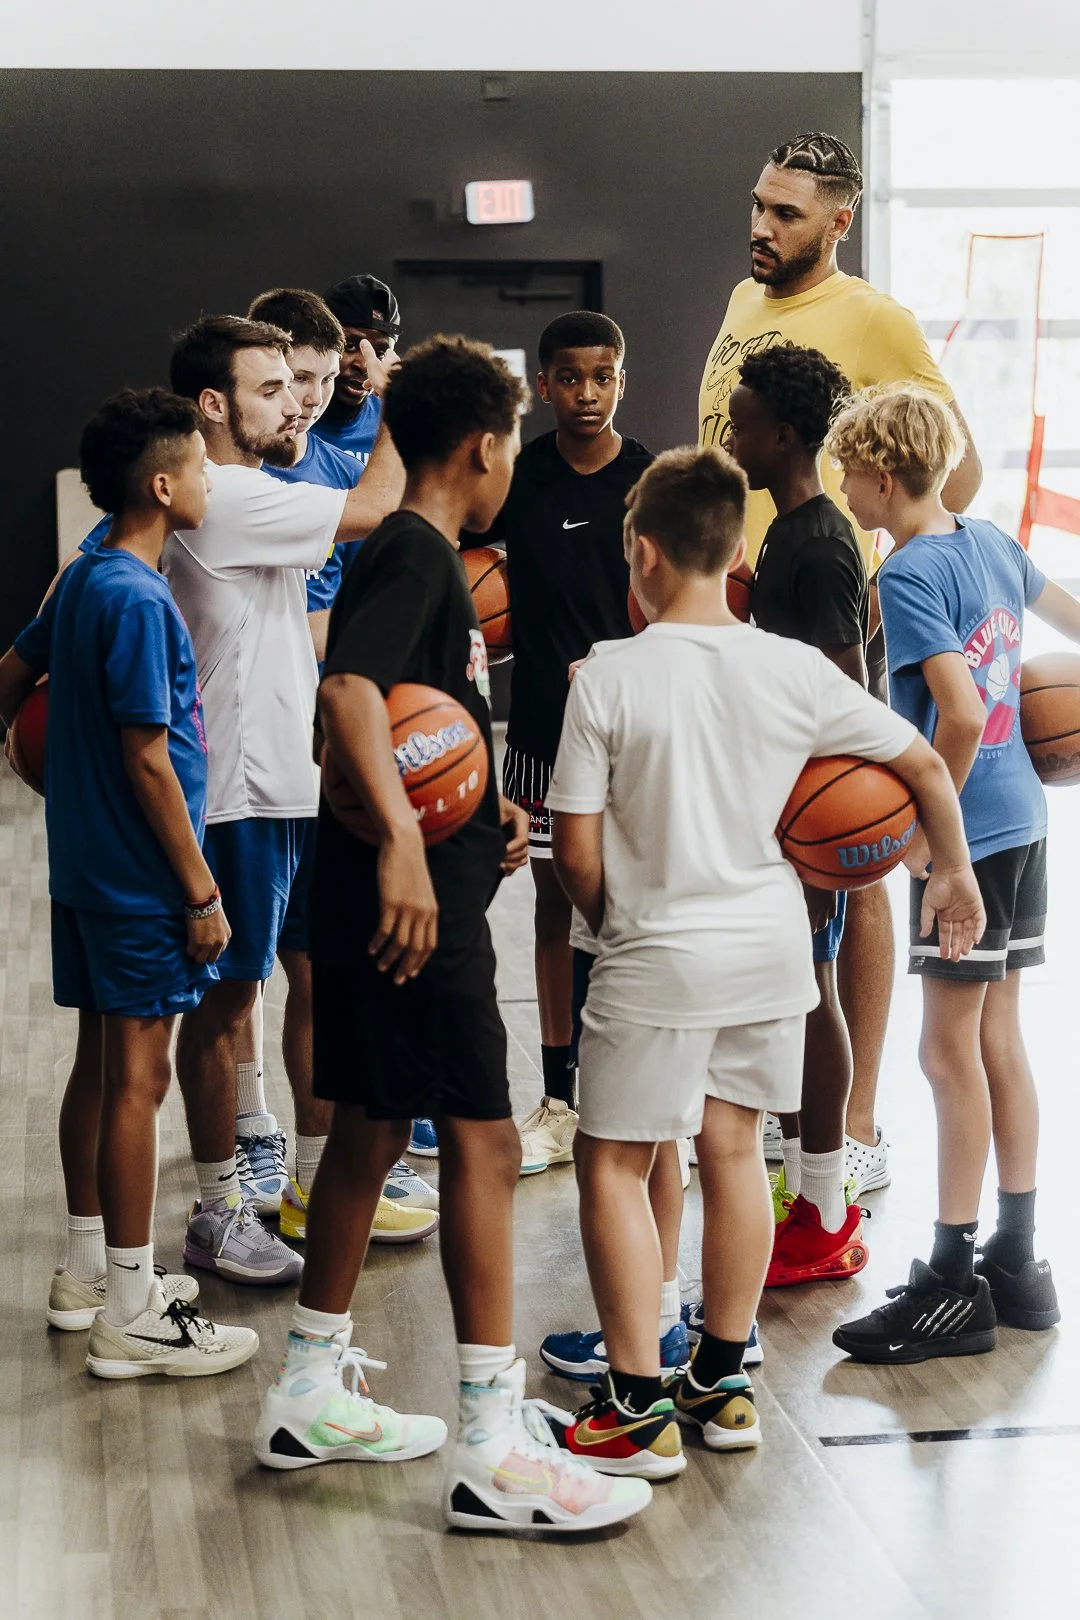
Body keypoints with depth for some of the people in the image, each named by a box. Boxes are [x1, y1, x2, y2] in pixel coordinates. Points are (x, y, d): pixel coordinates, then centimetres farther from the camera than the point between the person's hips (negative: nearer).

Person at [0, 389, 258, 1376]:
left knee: (103, 1066, 17)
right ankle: (129, 1314, 2)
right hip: (141, 879, -9)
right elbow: (148, 760, -21)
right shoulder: (138, 600, -20)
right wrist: (200, 889, -17)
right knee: (138, 1080, -4)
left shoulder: (83, 581, 8)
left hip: (88, 869, 9)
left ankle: (91, 1270, 28)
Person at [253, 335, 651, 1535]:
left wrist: (485, 811, 10)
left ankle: (310, 1393, 26)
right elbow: (346, 691, -30)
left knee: (372, 1125, 16)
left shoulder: (405, 555, 17)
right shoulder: (418, 555, -14)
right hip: (413, 898, -10)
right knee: (482, 1141, -8)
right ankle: (492, 1448, -6)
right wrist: (403, 839, -39)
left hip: (380, 900, 10)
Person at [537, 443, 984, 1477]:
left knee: (612, 1162, 6)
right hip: (771, 942, 5)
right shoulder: (795, 671, -3)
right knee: (733, 1146, 18)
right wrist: (953, 872, 20)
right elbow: (925, 765, 3)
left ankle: (640, 1408, 6)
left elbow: (576, 849, -12)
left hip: (657, 957, -5)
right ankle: (725, 1382, 27)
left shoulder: (610, 676, -13)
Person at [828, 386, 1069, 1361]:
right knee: (999, 1041, 14)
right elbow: (1068, 613, 25)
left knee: (951, 1051, -1)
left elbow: (962, 716, -26)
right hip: (1022, 818, 9)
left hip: (966, 834, -9)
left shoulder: (910, 575, -16)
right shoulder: (991, 541, 8)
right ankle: (1017, 1262, 23)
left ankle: (954, 1288, 6)